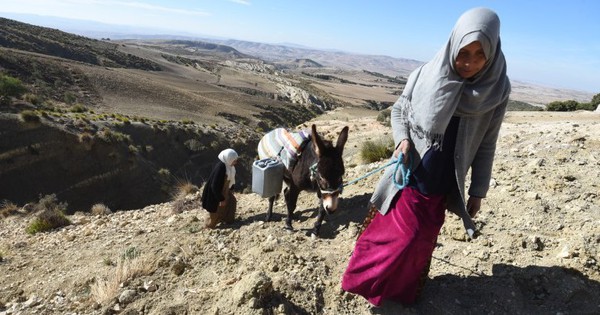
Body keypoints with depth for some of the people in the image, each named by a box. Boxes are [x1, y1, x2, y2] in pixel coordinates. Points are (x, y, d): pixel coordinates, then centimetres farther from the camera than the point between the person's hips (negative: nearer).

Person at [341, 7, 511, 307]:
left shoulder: (496, 90, -10)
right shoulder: (425, 75, -14)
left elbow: (486, 145, -1)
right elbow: (398, 110, 4)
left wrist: (478, 191, 3)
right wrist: (403, 139, -15)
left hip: (442, 186, 2)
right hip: (408, 176, -1)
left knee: (420, 242, 15)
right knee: (388, 234, 10)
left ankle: (403, 290, 41)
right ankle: (361, 279, 36)